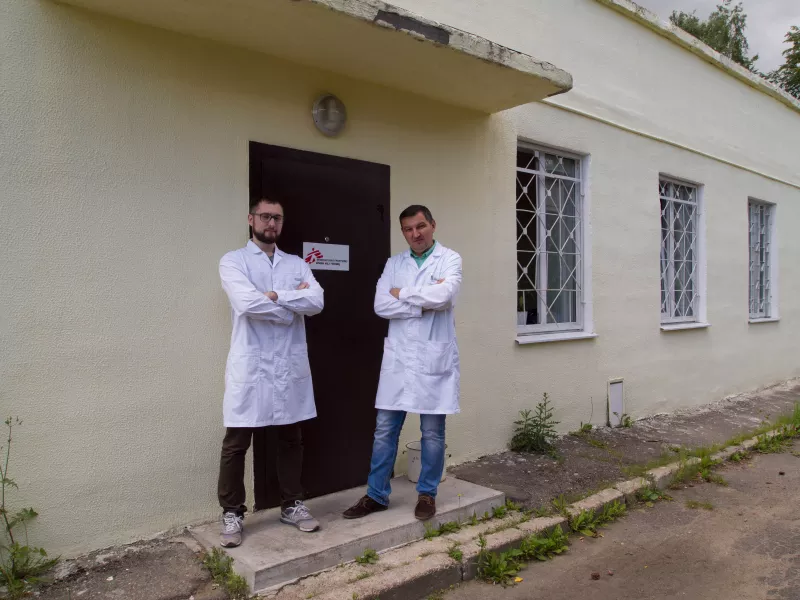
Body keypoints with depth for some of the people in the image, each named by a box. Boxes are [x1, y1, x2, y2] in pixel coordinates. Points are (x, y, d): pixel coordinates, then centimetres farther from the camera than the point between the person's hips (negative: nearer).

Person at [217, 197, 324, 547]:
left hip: (291, 365, 4)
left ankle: (292, 505, 29)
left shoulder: (297, 264, 11)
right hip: (250, 365, -4)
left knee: (291, 439, 14)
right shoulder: (233, 261, -1)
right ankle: (232, 513, 20)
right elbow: (248, 304, -19)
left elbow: (316, 302, -6)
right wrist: (294, 301, -9)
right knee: (236, 443, 4)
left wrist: (275, 296, -15)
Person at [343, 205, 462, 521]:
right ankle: (377, 494, 22)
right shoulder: (394, 263, 8)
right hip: (398, 357, 3)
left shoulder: (449, 259, 0)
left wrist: (403, 294, -7)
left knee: (432, 432, 8)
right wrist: (424, 305, -12)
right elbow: (381, 305, -5)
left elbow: (443, 296, -20)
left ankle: (427, 494, 25)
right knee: (385, 430, 8)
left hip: (434, 358, -3)